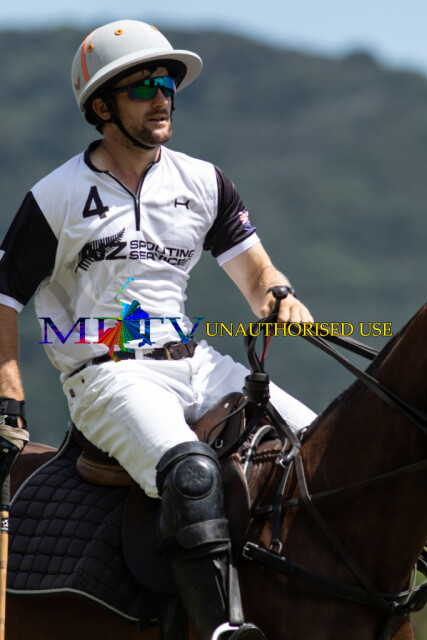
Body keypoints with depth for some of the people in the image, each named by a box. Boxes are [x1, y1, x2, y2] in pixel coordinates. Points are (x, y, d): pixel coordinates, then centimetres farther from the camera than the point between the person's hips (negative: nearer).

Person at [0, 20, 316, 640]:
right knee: (191, 472, -35)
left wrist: (279, 298, -9)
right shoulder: (56, 199, 1)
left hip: (196, 363, 6)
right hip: (108, 375, -6)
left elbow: (257, 275, 16)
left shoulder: (202, 182, 13)